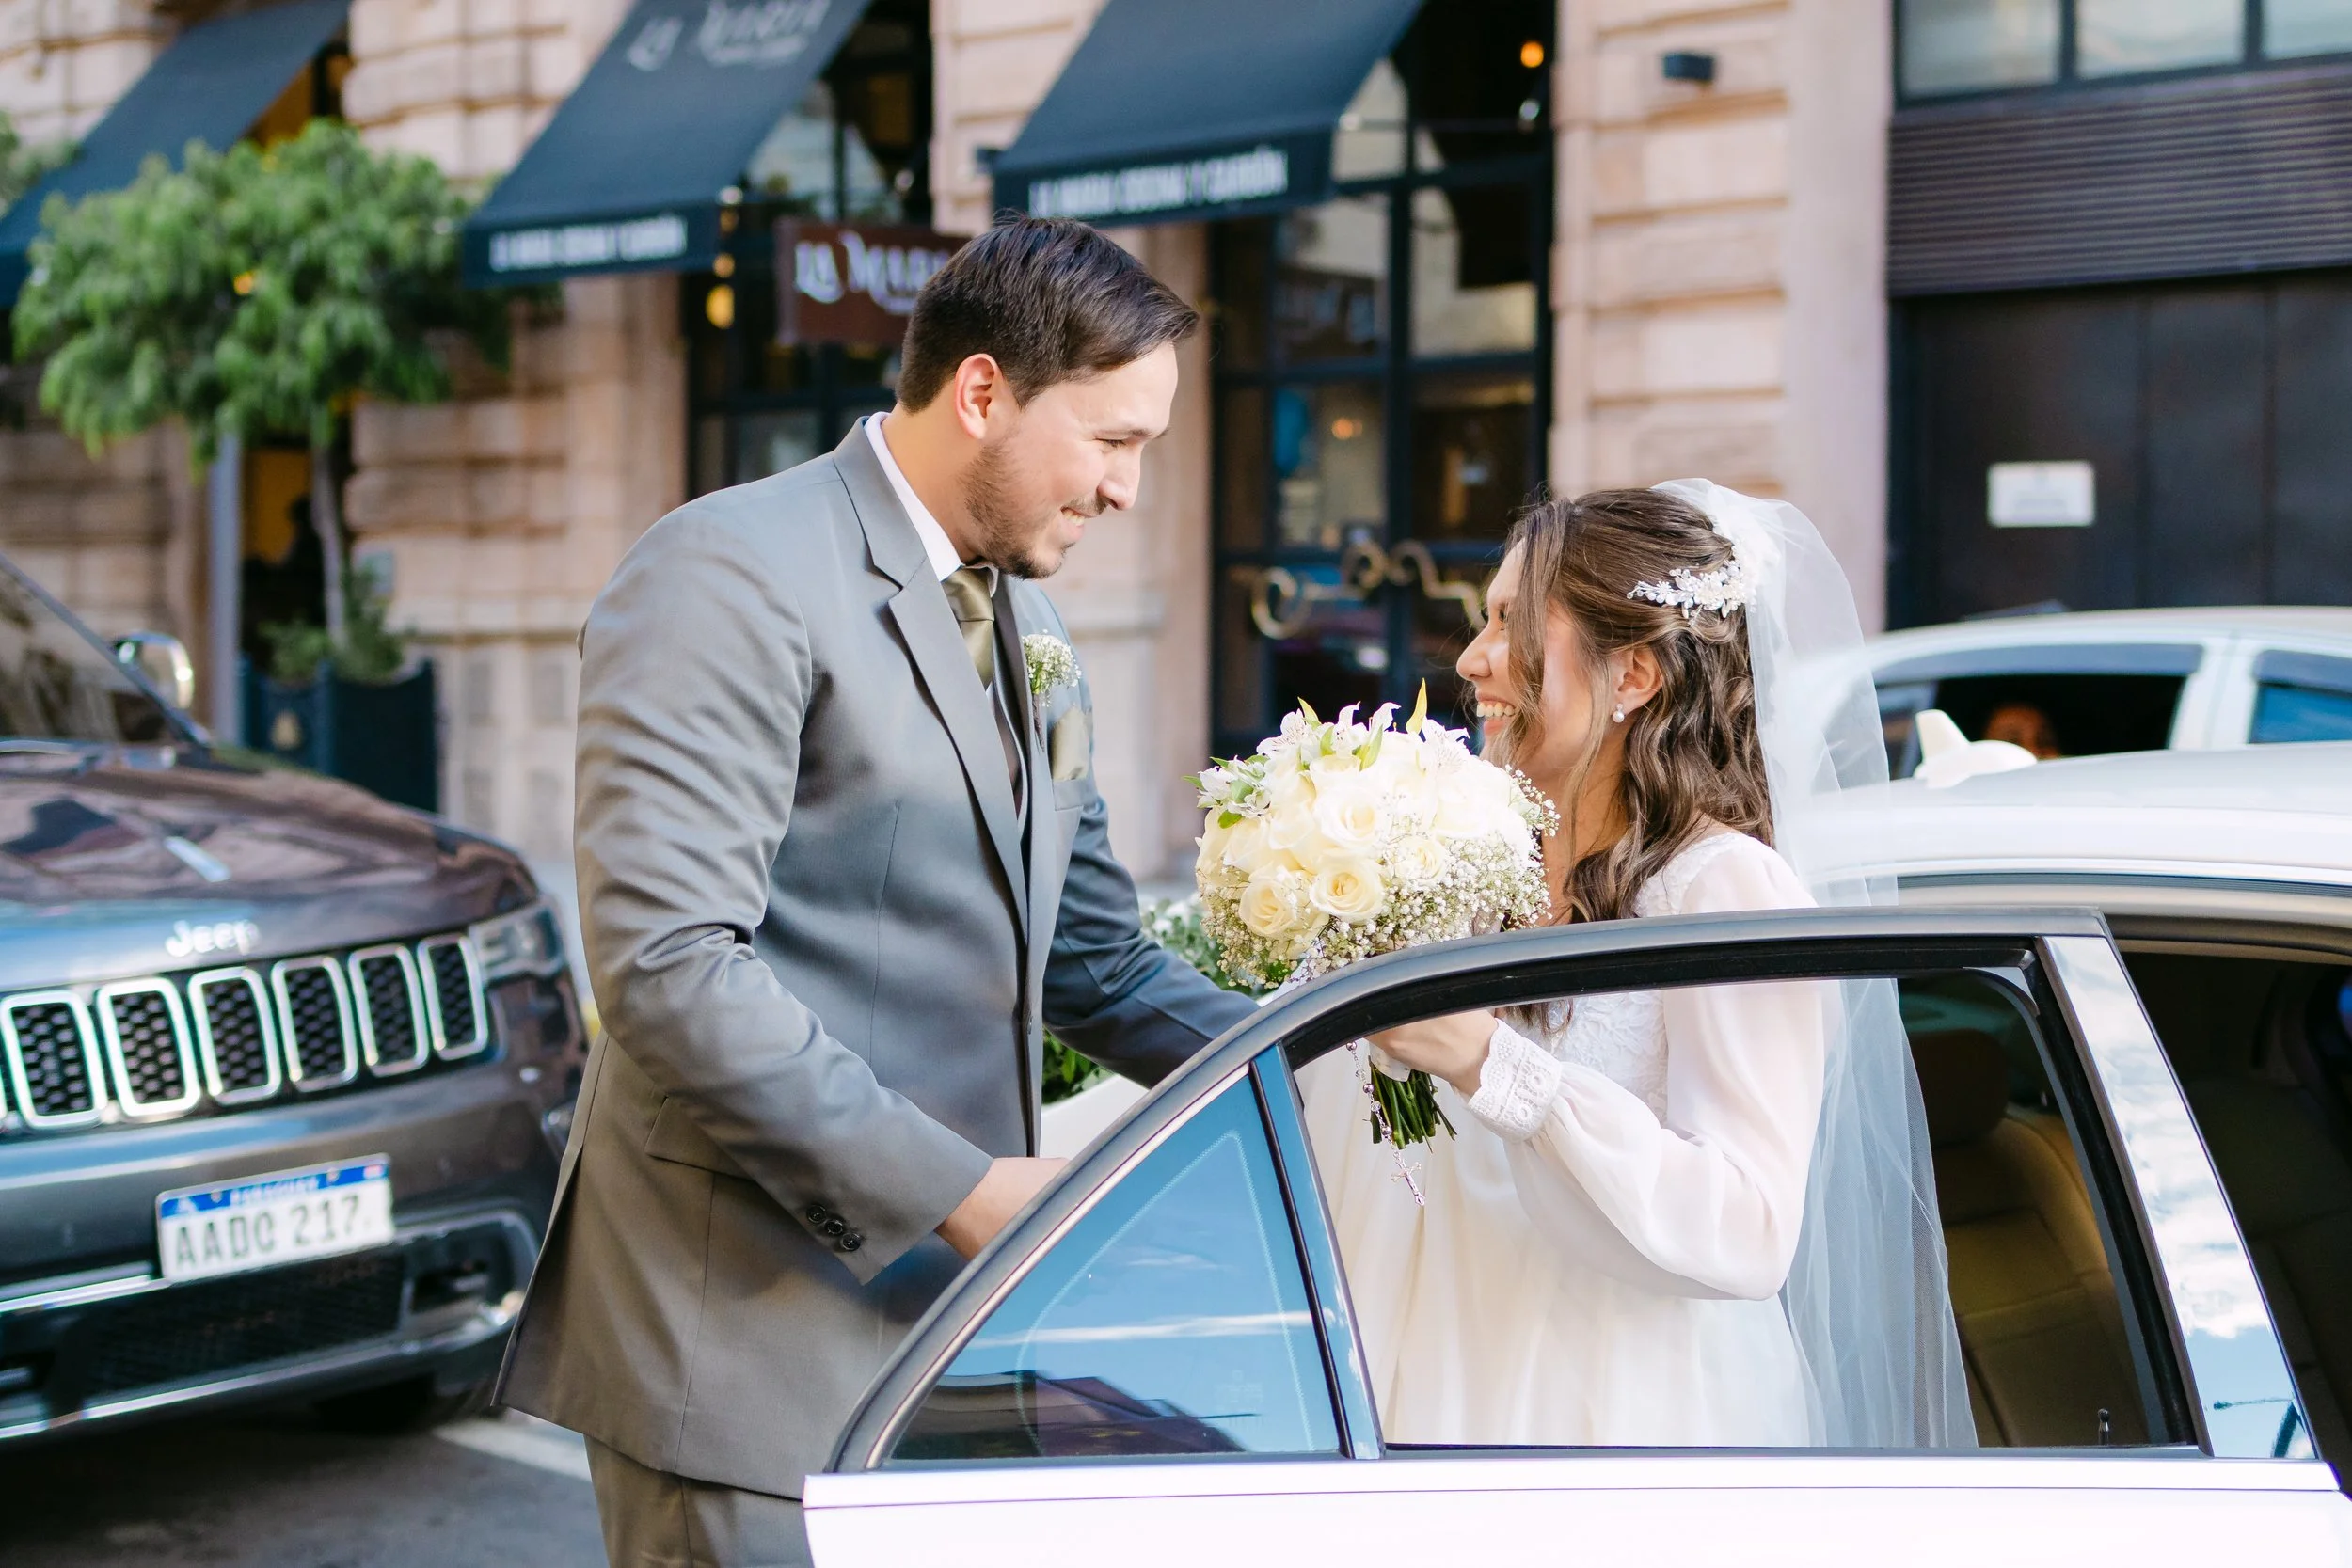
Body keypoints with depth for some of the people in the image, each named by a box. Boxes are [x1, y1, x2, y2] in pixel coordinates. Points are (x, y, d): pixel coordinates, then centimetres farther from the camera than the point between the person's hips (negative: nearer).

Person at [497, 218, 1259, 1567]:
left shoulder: (1029, 629, 17)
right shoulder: (732, 578, -12)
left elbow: (1097, 962, 23)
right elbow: (669, 962, -22)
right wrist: (959, 1188, -20)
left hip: (946, 1328, 8)